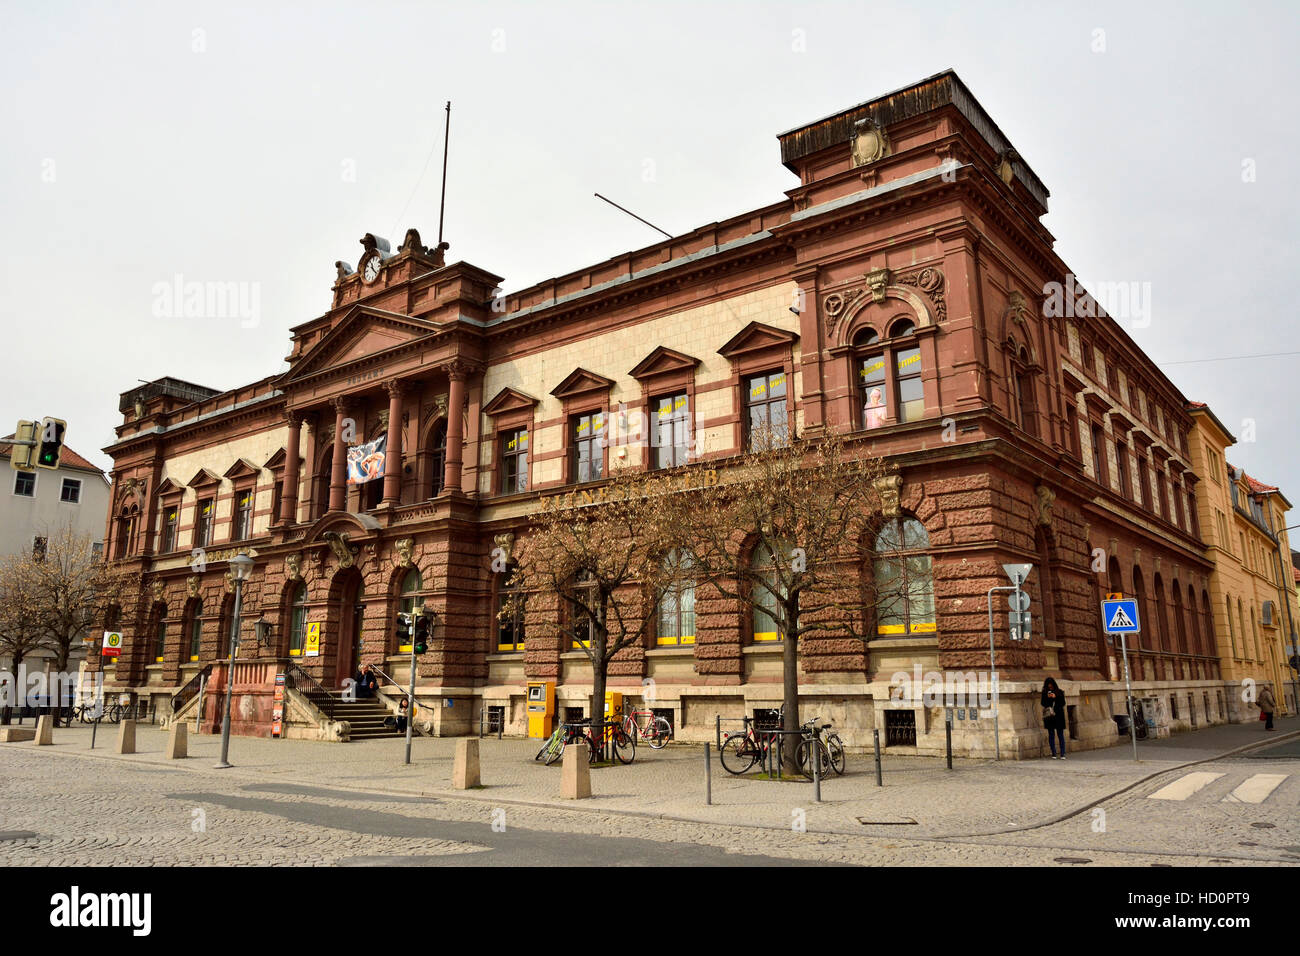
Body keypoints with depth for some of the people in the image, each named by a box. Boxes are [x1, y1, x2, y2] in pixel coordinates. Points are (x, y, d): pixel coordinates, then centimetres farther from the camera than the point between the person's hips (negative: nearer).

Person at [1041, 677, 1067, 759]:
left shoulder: (1059, 692, 1)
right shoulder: (1045, 693, 6)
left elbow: (1063, 703, -2)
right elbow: (1043, 703, 4)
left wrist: (1055, 697, -15)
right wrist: (1047, 698, -13)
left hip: (1058, 716, -1)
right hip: (1049, 716, 1)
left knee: (1060, 735, -3)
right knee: (1051, 734, 3)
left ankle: (1062, 754, -1)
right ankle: (1053, 754, 8)